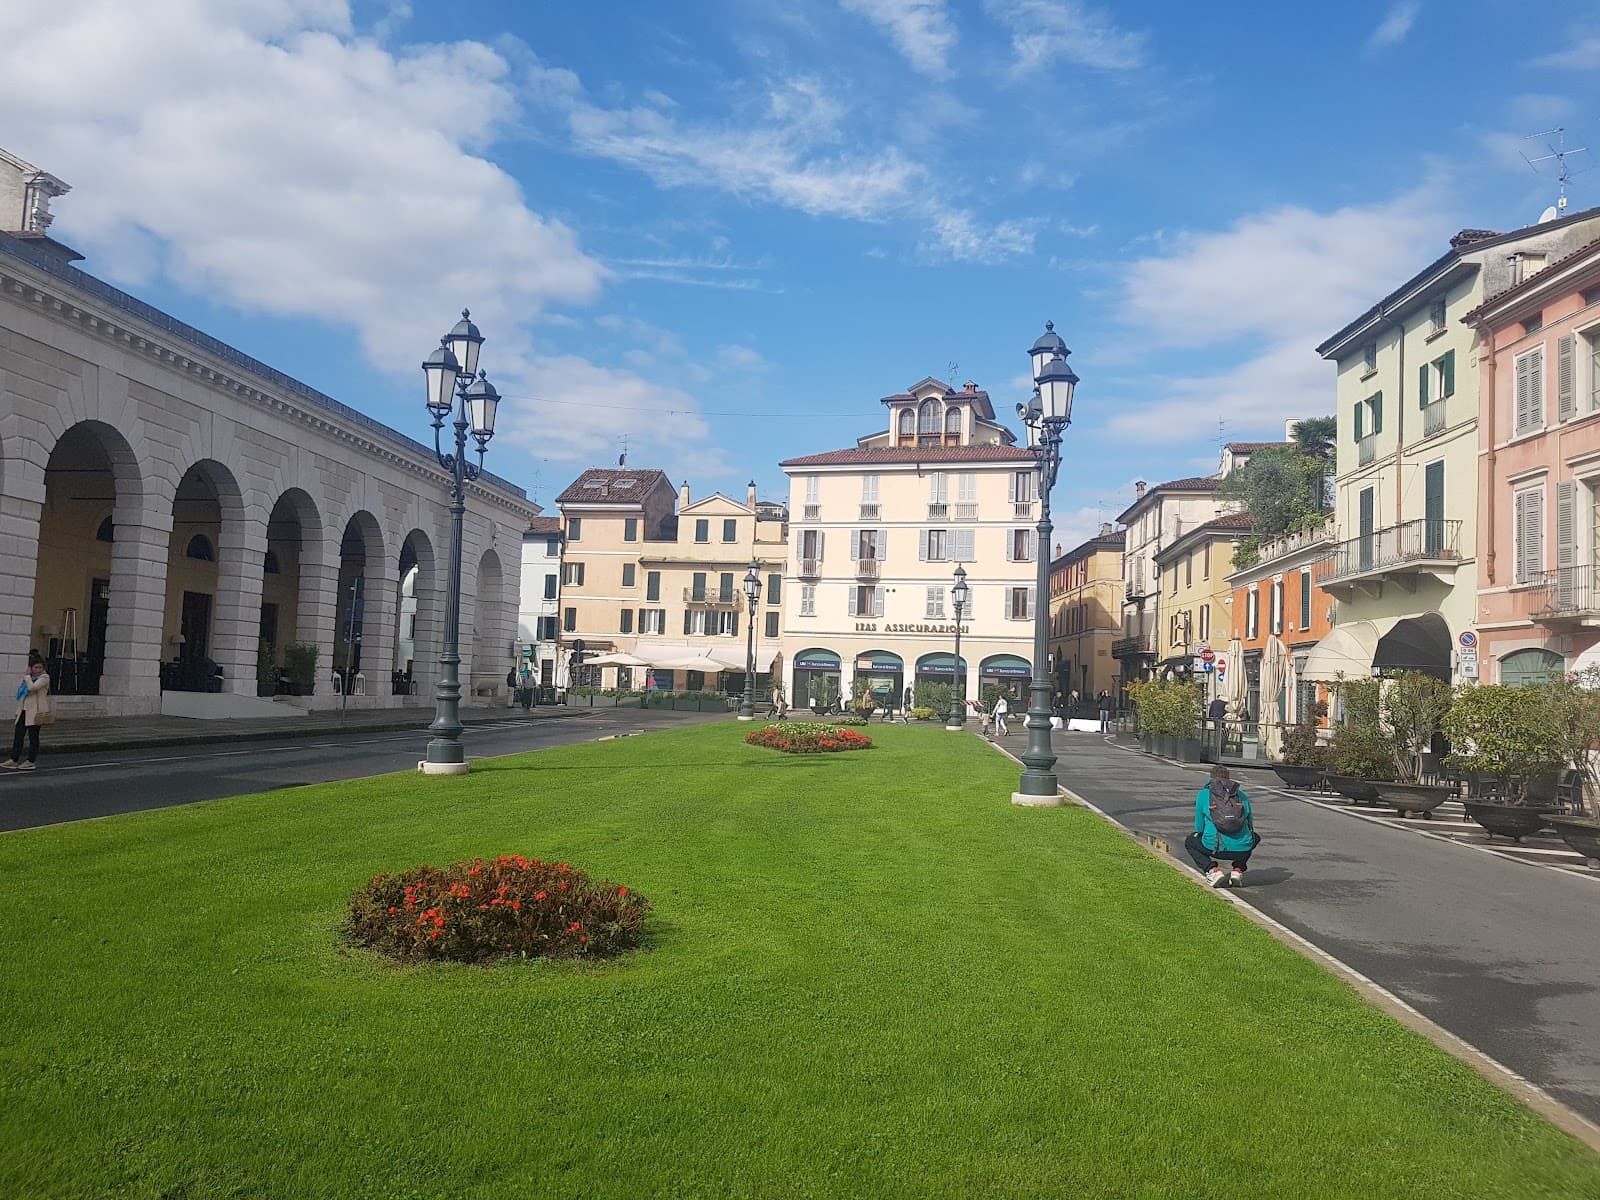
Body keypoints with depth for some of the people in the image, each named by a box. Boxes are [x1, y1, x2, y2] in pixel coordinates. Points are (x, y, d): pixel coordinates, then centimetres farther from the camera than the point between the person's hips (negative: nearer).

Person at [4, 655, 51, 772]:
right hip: (24, 710, 7)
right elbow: (21, 692, 23)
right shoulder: (28, 677, 17)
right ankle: (14, 760, 12)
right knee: (18, 735, 6)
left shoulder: (44, 677, -8)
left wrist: (27, 676, -11)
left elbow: (32, 687, -25)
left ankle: (31, 761, 8)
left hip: (35, 712, -7)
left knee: (33, 736, 0)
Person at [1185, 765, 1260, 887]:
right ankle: (1238, 870, 18)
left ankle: (1213, 870, 5)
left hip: (1216, 848, -2)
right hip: (1242, 850, 2)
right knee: (1255, 837, 38)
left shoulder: (1203, 794, 11)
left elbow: (1199, 827, 15)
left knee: (1190, 841, 29)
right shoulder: (1242, 795, 17)